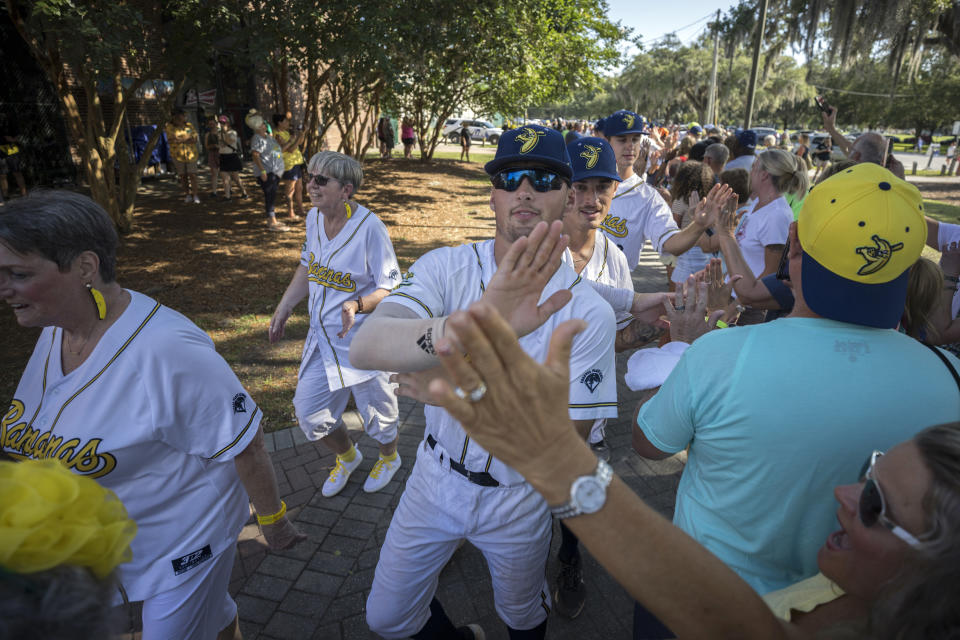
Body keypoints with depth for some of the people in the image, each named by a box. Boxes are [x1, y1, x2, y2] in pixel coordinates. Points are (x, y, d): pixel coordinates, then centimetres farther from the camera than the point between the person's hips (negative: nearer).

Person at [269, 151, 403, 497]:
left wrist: (357, 305, -35)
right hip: (321, 336, 7)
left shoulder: (369, 226, -21)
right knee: (309, 414, 13)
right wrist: (284, 308, 18)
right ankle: (347, 456, 44)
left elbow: (391, 288, -18)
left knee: (377, 413, 12)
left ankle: (389, 457, 46)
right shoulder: (314, 218, 1)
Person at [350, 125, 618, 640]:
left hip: (518, 496, -1)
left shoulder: (588, 311, -19)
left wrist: (467, 391, -30)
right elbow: (363, 348, -34)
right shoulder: (446, 267, -16)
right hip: (435, 476, 2)